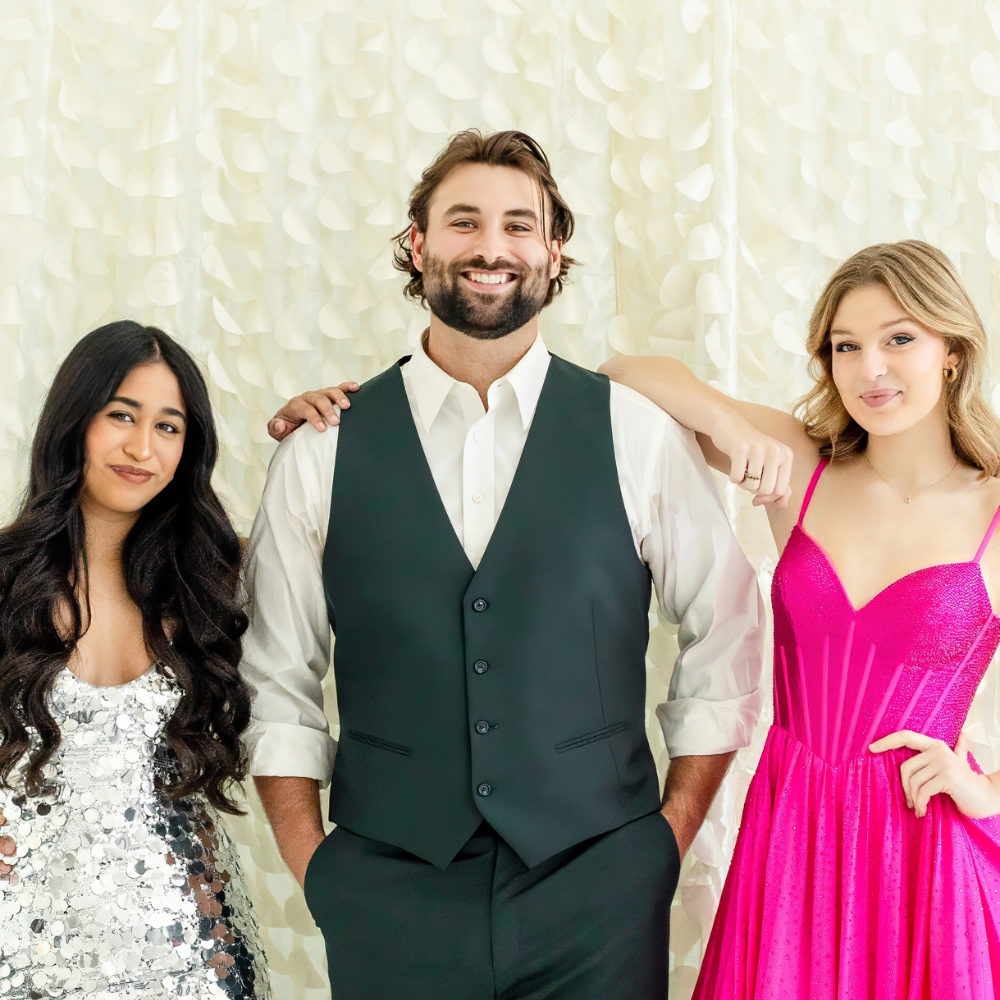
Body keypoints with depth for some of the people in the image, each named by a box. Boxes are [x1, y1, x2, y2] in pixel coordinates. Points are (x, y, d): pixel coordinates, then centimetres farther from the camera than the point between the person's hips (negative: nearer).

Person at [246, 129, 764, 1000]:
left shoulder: (640, 435, -1)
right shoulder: (322, 454, 1)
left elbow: (727, 636, 6)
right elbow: (278, 680, 6)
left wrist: (669, 835, 3)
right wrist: (314, 866, 1)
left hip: (598, 897, 0)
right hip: (390, 901, 1)